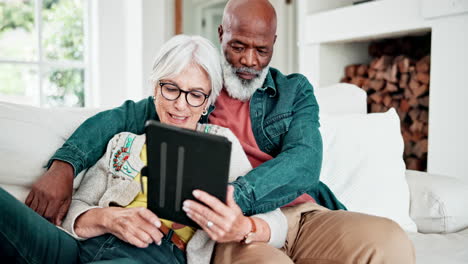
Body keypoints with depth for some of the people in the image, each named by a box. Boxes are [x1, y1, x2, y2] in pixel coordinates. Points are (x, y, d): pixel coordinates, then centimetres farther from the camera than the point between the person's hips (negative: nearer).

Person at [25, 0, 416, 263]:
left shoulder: (295, 91, 13)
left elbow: (305, 161, -5)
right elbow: (121, 118, 14)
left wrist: (235, 195, -24)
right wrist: (63, 167, -7)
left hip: (302, 214, 2)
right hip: (236, 227, -1)